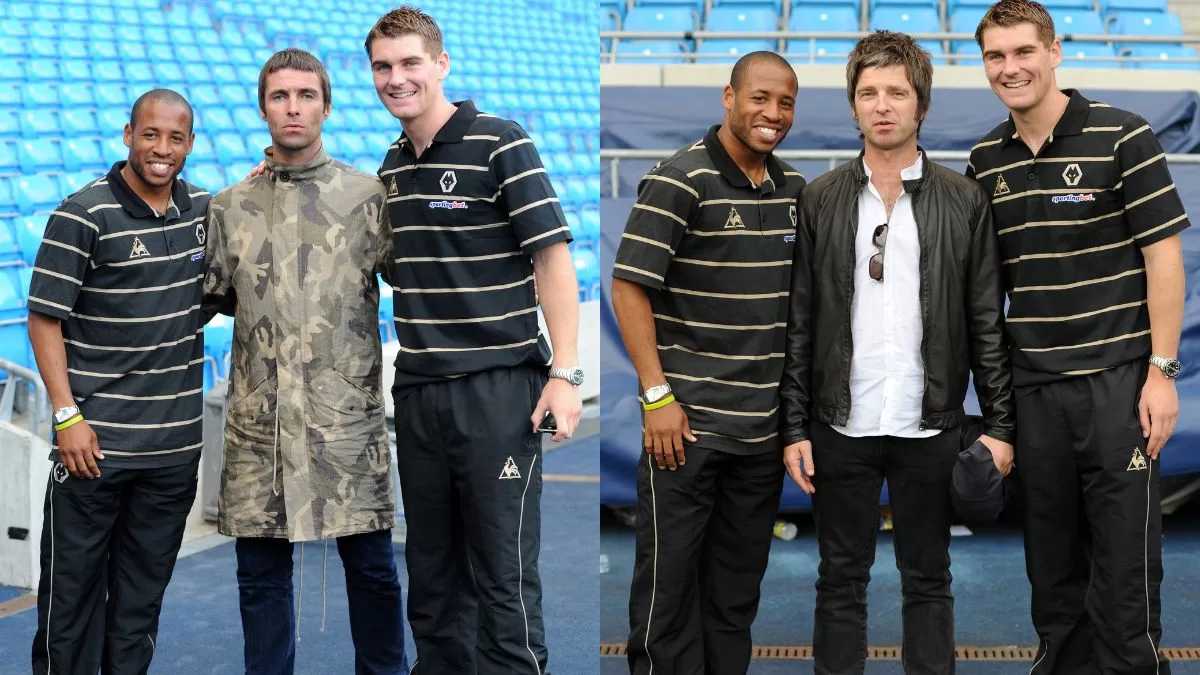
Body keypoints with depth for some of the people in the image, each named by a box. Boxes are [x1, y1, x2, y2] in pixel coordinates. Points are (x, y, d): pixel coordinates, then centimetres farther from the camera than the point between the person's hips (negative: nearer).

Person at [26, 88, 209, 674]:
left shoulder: (204, 209, 7)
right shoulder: (83, 215, -9)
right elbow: (44, 319, -9)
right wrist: (66, 415, -15)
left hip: (175, 443, 5)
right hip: (96, 439, -5)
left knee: (144, 589, 13)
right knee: (73, 581, 4)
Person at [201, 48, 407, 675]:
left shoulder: (367, 195, 2)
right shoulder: (230, 206, 10)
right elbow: (212, 297, 18)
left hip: (347, 411, -2)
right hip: (258, 417, 2)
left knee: (371, 563, 5)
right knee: (261, 568, 9)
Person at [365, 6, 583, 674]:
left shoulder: (501, 143, -6)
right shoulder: (392, 165, 14)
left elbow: (553, 256, -10)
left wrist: (565, 372, -18)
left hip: (498, 386, -7)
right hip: (418, 392, 7)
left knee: (504, 573, -4)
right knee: (432, 574, 13)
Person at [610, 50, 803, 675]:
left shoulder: (793, 188, 10)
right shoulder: (680, 181, -10)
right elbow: (628, 286, -13)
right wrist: (658, 395, -17)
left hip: (764, 425, 6)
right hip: (688, 419, -6)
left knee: (739, 580, 14)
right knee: (669, 573, 2)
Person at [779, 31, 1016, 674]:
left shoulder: (963, 200, 1)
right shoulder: (820, 200, 2)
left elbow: (987, 322, 2)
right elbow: (798, 324, 2)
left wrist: (999, 425, -2)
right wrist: (795, 428, -1)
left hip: (931, 427, 0)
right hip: (842, 426, 0)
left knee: (928, 579, 10)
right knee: (841, 579, 9)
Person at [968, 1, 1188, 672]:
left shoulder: (1122, 137, -7)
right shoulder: (987, 160, 7)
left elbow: (1164, 256, -8)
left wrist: (1162, 372, -12)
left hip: (1116, 379, -4)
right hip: (1031, 385, 5)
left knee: (1124, 559, -1)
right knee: (1051, 562, 12)